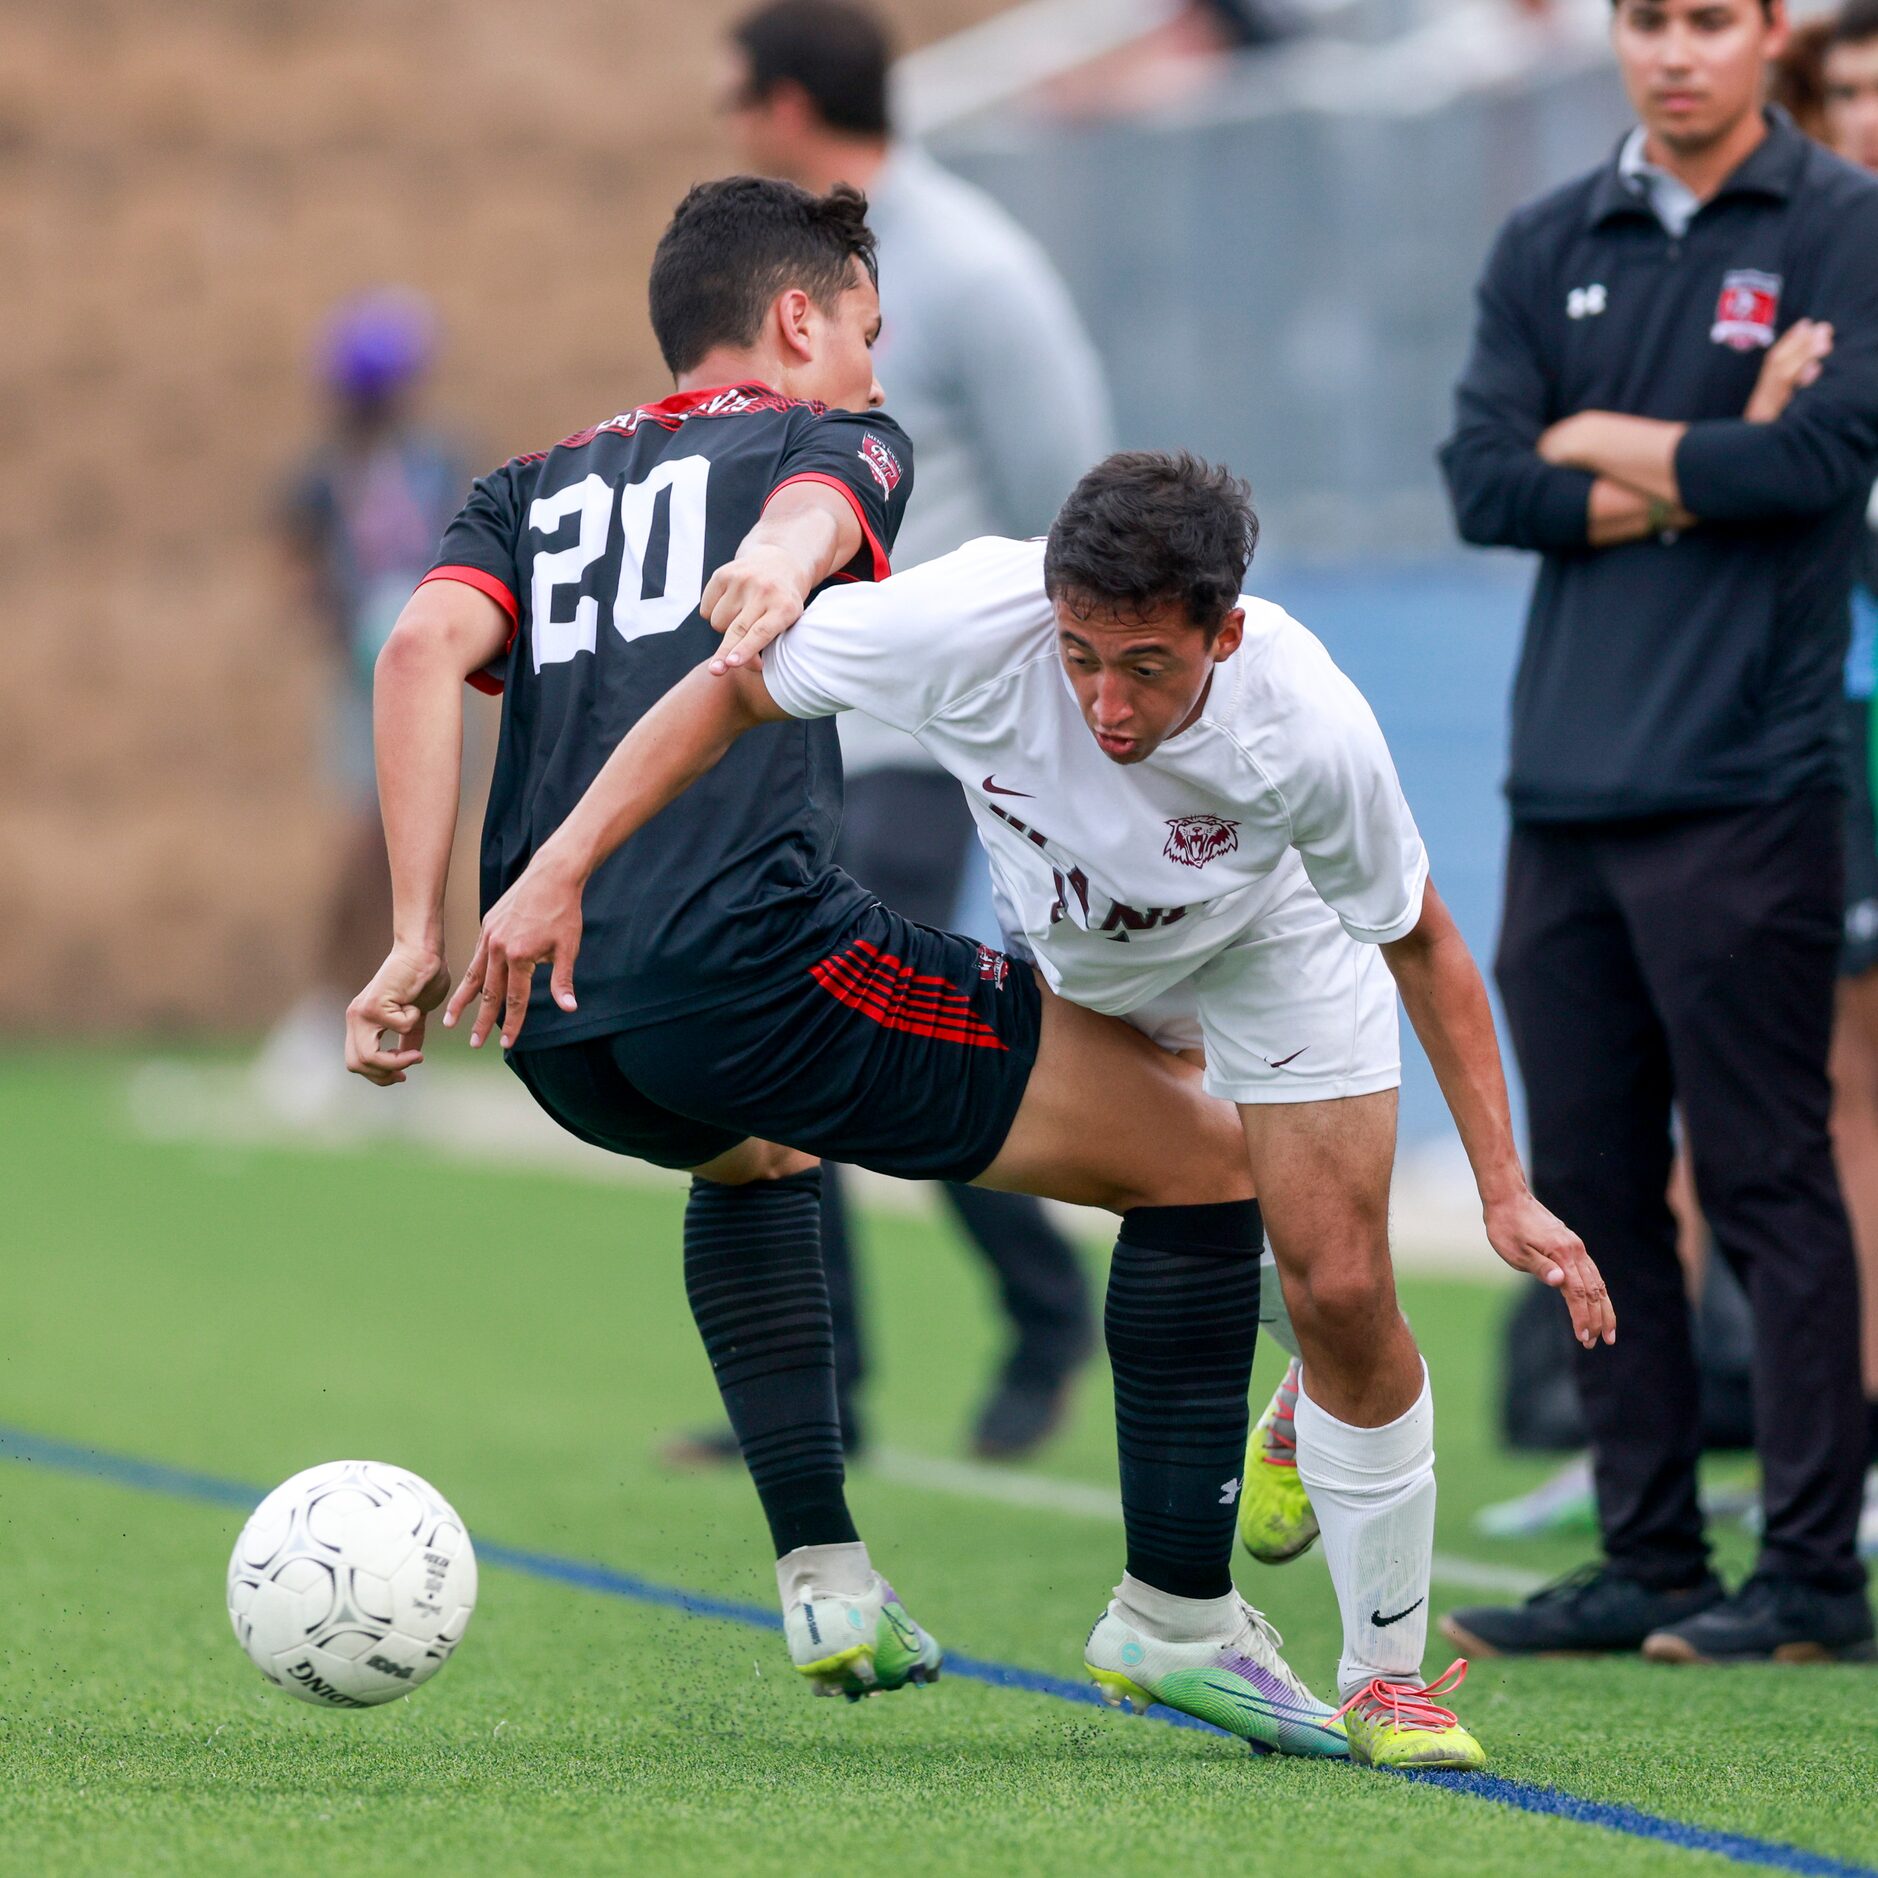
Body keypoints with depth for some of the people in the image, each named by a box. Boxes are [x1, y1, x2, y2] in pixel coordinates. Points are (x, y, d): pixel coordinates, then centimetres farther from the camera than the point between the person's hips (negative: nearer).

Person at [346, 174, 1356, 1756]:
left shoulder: (535, 487, 26)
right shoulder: (831, 438, 15)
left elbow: (425, 649, 6)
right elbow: (805, 510, -11)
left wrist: (418, 939, 0)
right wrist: (784, 562, -35)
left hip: (559, 1030, 6)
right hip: (751, 957, -6)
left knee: (756, 1154, 42)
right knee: (1205, 1152, 6)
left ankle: (825, 1581, 29)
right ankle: (1182, 1610, 7)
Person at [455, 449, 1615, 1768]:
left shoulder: (1309, 728, -40)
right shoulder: (969, 624, -41)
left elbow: (1421, 940, -21)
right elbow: (732, 692, -25)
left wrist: (1506, 1193, -21)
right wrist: (559, 870, -34)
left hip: (1272, 939, -2)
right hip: (1070, 940, 2)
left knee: (1342, 1289, -10)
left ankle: (1387, 1673, 7)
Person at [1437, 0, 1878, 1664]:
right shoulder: (1548, 249, 14)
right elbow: (1483, 482, 4)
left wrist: (1604, 445, -2)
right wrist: (1706, 469, -6)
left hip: (1743, 785, -5)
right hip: (1564, 782, 6)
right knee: (1589, 1184, 7)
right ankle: (1648, 1559, 13)